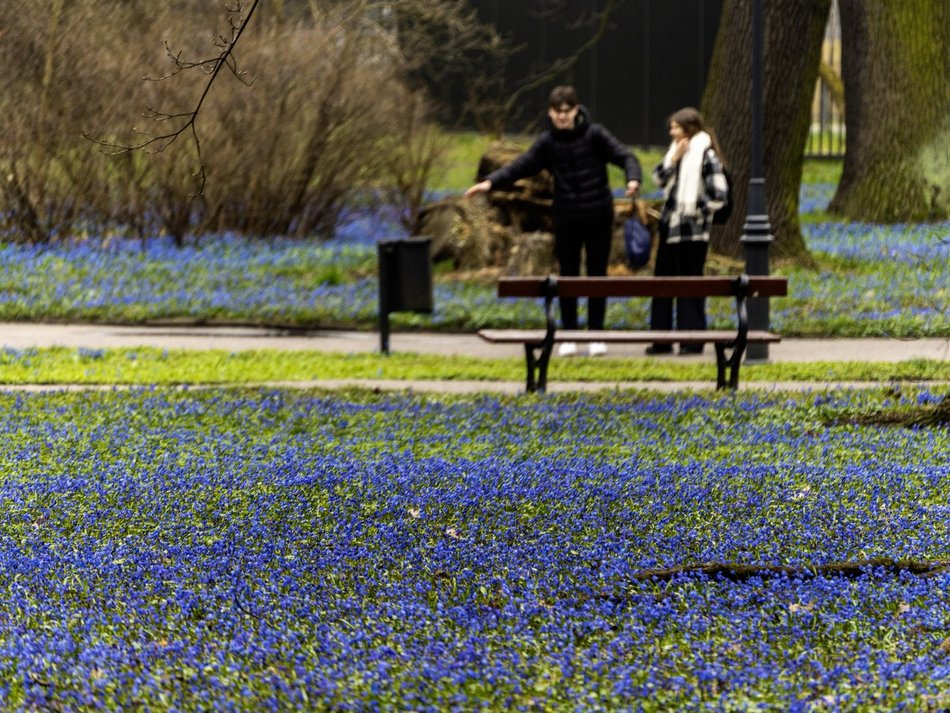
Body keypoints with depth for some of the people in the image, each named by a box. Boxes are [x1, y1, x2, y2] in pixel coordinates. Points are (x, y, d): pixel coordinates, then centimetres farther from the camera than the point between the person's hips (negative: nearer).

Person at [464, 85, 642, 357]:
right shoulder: (547, 142, 0)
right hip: (566, 220, 1)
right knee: (568, 277, 4)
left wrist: (633, 178, -31)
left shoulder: (595, 135, -5)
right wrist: (490, 181, -18)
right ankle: (569, 337, 11)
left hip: (598, 218, -1)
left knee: (597, 275, 5)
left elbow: (625, 156, -10)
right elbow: (521, 166, -4)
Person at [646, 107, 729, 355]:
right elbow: (658, 179, 7)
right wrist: (673, 160, -6)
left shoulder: (706, 156, -12)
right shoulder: (677, 151, 12)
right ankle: (661, 339, 15)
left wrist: (696, 211, -10)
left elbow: (719, 195, -16)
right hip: (670, 227, 8)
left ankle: (692, 341, 3)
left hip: (692, 232, -8)